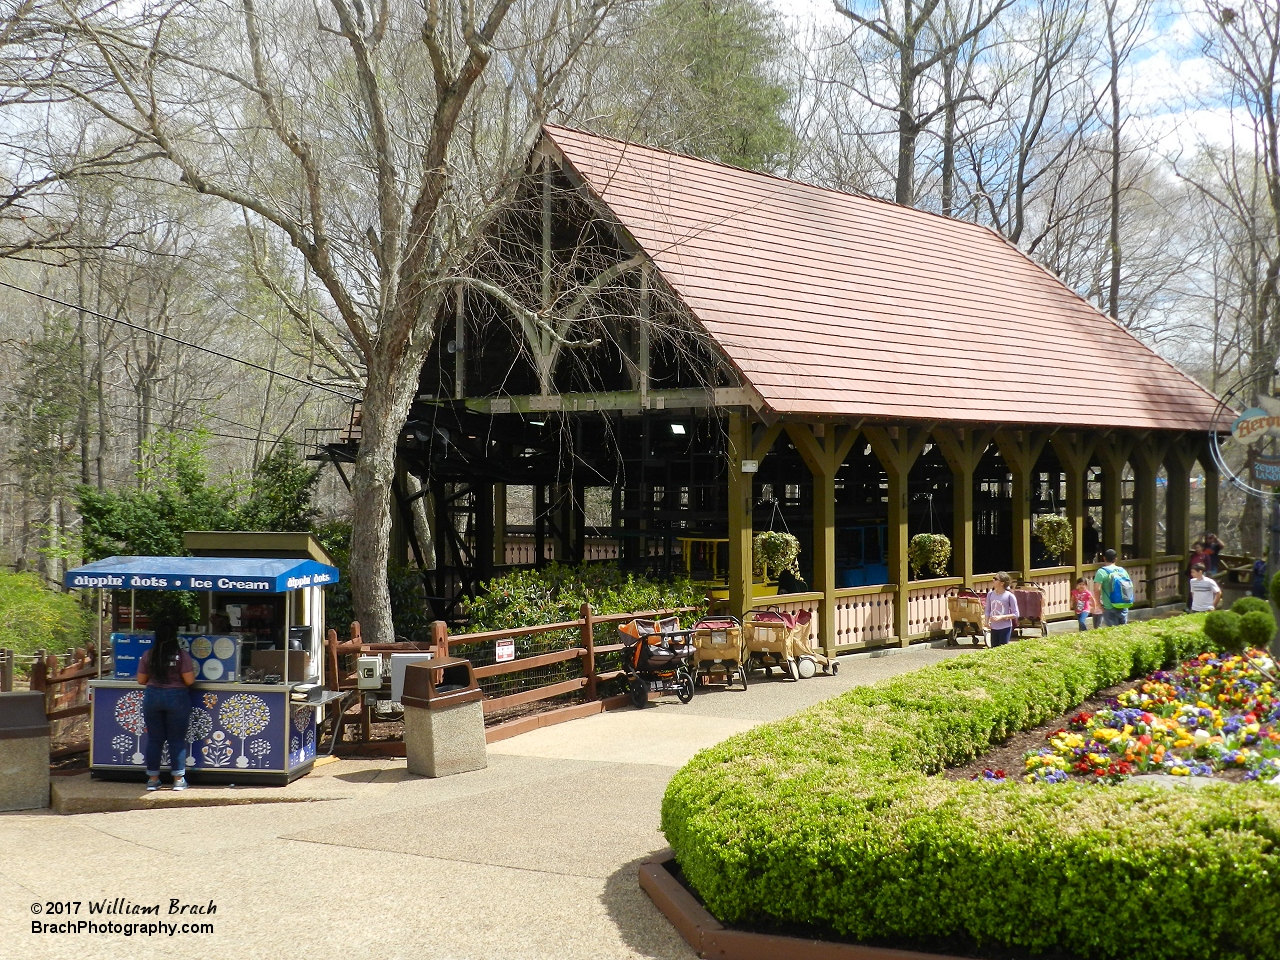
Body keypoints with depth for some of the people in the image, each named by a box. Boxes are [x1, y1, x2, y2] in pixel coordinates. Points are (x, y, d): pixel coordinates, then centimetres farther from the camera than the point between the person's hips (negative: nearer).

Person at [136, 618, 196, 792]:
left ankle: (153, 779, 15)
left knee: (154, 739, 10)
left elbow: (141, 680, 5)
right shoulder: (182, 655, -10)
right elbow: (189, 680, -12)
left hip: (152, 696, 2)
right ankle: (178, 779, 8)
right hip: (176, 697, -2)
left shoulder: (148, 656, -2)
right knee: (177, 740, 5)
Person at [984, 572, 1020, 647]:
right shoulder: (990, 594, 4)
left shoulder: (1009, 596, -11)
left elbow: (1015, 614, -9)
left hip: (1005, 628, -5)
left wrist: (1000, 617, -19)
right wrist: (987, 622, -3)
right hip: (993, 628, 5)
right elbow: (988, 611, 13)